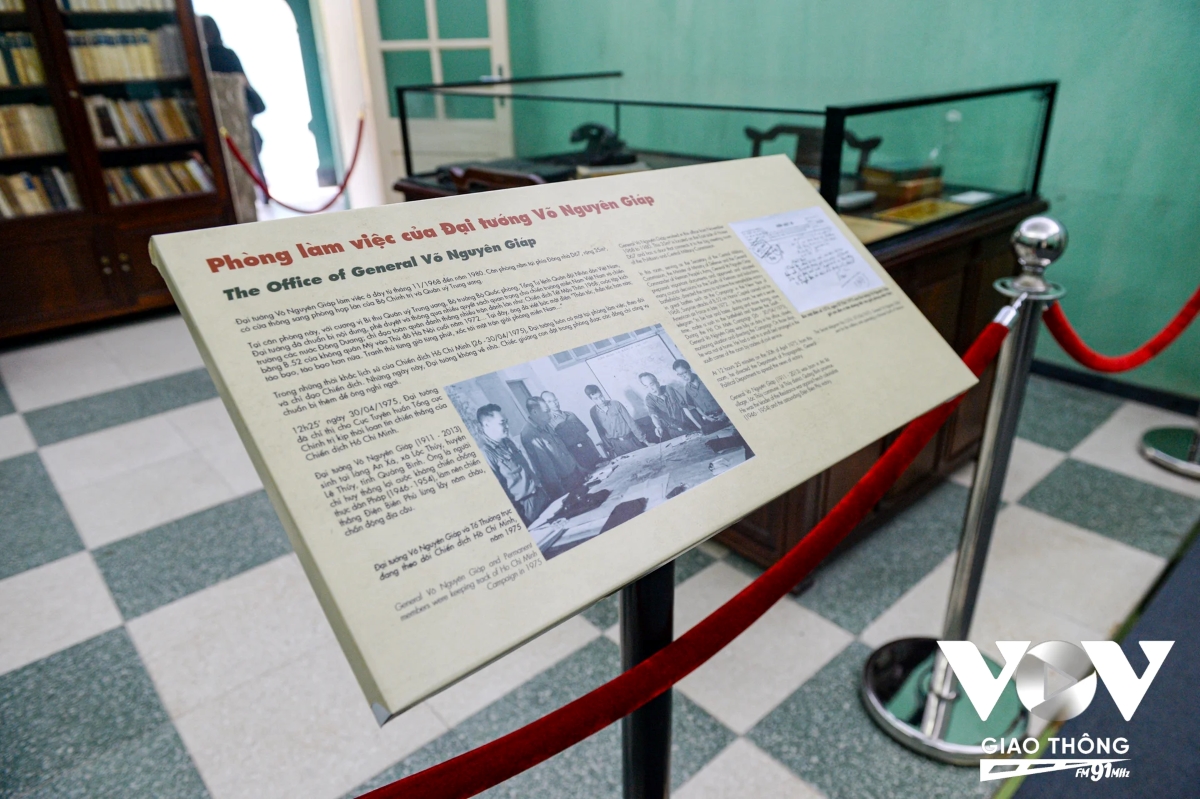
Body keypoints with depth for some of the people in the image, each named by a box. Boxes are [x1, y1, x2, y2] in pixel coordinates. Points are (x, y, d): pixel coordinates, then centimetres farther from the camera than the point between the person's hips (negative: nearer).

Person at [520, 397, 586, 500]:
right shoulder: (529, 436, -23)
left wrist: (581, 471, 17)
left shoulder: (546, 426, 4)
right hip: (564, 485, -8)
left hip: (575, 474, 8)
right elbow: (546, 468, -22)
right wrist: (561, 492, -19)